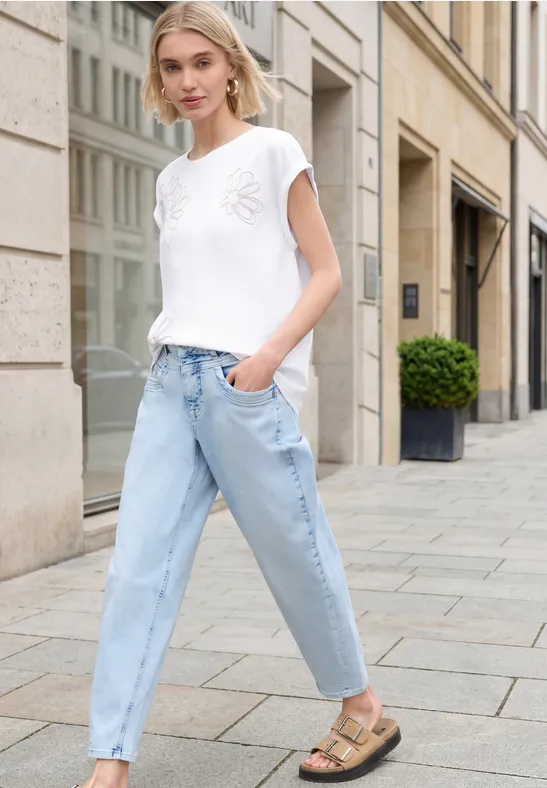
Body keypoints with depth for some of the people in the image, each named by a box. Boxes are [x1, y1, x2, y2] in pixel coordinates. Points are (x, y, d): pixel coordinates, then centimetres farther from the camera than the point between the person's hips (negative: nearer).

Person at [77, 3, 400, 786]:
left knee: (295, 556, 4)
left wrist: (269, 355, -15)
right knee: (138, 567, -4)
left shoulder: (273, 151, 1)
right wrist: (170, 357, 8)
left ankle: (365, 712, 26)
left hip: (248, 383, -5)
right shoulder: (171, 179, 17)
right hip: (169, 382, 5)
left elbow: (325, 273, -2)